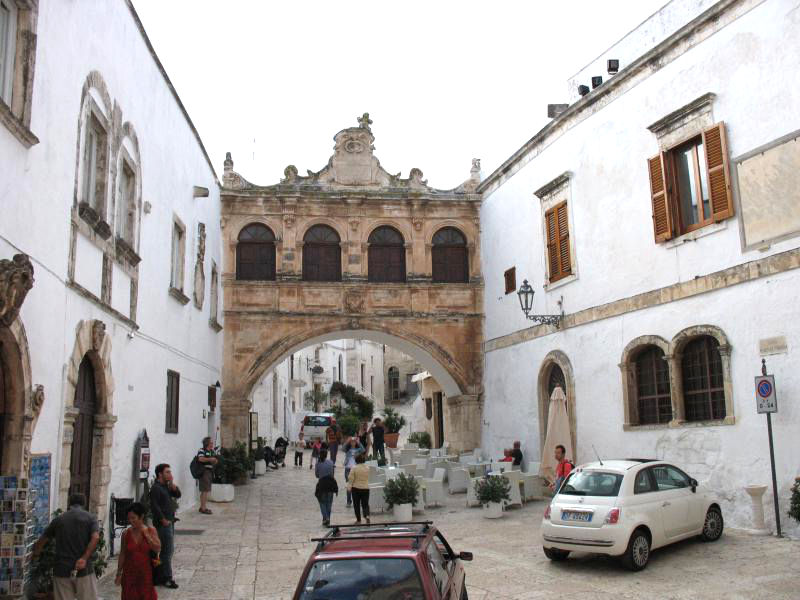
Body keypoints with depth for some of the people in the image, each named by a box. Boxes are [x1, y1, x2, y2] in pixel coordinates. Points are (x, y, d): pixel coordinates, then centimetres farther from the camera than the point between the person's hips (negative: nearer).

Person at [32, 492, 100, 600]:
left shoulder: (58, 519, 10)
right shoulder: (90, 517, 2)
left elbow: (42, 541, 18)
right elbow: (95, 537, -15)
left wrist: (36, 555, 36)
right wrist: (84, 558, -16)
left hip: (62, 571, 2)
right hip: (84, 570, -2)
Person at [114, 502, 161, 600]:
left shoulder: (151, 531, -5)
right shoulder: (126, 533, -3)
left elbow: (157, 549, -13)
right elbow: (122, 555, 4)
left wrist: (146, 534, -15)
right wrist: (119, 573, 5)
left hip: (146, 573, -1)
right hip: (130, 573, 1)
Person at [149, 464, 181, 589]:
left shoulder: (166, 486, 14)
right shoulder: (156, 488, -15)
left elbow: (178, 494, 11)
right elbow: (154, 506, -21)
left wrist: (172, 484, -4)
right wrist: (163, 520, -18)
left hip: (170, 522, 10)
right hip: (163, 523, -10)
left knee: (168, 550, 15)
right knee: (167, 550, -7)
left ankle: (161, 577, 24)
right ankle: (167, 578, 0)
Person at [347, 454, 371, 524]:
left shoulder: (354, 468, -10)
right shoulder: (367, 468, 1)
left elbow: (351, 479, -9)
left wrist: (349, 488, -1)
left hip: (356, 488, -2)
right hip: (366, 488, 3)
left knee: (356, 505, 10)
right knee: (365, 504, 7)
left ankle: (358, 520, 13)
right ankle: (367, 516, -18)